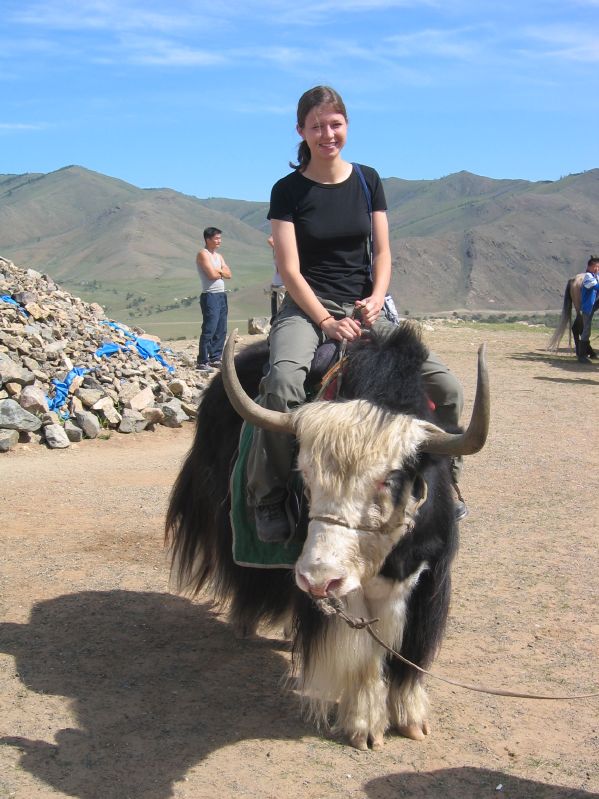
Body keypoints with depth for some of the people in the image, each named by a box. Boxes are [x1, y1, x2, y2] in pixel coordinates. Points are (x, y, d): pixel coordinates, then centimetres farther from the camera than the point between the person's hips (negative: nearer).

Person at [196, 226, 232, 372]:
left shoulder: (219, 256, 19)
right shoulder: (203, 254, -6)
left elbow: (228, 274, 8)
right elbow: (212, 274, -17)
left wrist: (218, 270, -9)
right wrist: (222, 271, 2)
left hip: (221, 295, 9)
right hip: (210, 296, -9)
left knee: (221, 330, 9)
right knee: (209, 330, -11)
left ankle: (215, 358, 17)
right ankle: (202, 362, -10)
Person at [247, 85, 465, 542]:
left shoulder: (367, 180, 9)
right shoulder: (288, 191, -1)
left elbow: (382, 252, 8)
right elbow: (290, 269, -7)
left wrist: (376, 299, -12)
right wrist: (326, 321, -19)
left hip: (363, 308, 4)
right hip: (307, 307, -3)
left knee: (446, 385, -11)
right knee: (284, 381, -37)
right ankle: (269, 499, -22)